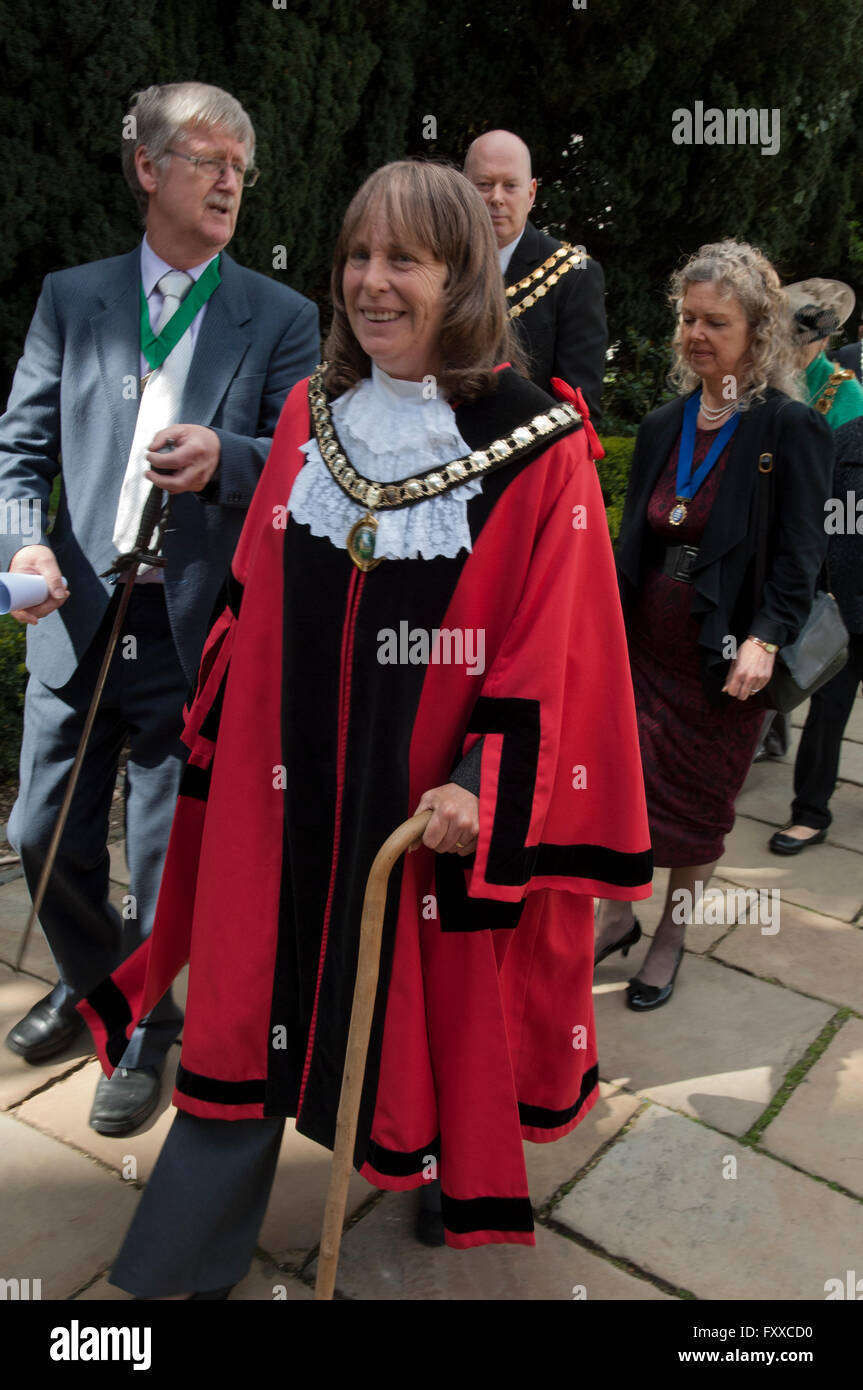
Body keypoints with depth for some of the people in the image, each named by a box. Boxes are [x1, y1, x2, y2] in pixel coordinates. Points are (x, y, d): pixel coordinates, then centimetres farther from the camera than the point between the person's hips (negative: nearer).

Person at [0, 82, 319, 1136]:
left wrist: (225, 457, -25)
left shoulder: (282, 319, 3)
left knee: (165, 861, 6)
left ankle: (146, 1038, 33)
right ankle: (91, 981, 45)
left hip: (195, 633, -3)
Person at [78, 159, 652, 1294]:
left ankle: (461, 1180, 47)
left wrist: (486, 783, -20)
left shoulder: (539, 450, -11)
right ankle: (184, 1255, 32)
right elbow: (255, 603, 10)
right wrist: (218, 727, 12)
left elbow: (554, 648, -11)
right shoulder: (311, 416, 3)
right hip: (290, 783, 4)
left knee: (438, 999, 15)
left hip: (437, 801, -3)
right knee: (247, 1002, 12)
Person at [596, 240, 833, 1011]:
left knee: (700, 805, 11)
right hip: (644, 647, 5)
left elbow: (799, 554, -14)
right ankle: (617, 917, 30)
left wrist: (765, 640, -27)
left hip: (724, 663, -4)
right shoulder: (664, 423, 8)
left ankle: (671, 939, 32)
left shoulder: (792, 427, -9)